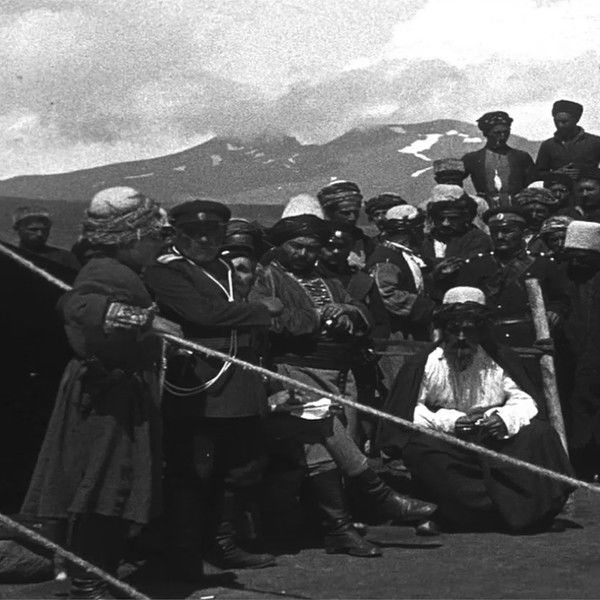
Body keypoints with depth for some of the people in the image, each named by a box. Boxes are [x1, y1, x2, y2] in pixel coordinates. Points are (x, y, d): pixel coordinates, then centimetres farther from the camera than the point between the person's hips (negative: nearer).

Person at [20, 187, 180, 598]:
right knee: (98, 498, -7)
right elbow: (81, 306, -37)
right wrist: (147, 319, -40)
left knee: (116, 496, 14)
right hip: (106, 400, -11)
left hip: (123, 399, 11)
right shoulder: (106, 273, -16)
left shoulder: (123, 273, 17)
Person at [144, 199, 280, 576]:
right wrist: (261, 311, -9)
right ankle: (186, 559, 4)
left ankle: (223, 544, 31)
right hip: (196, 393, -8)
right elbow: (203, 312, -20)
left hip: (240, 391, 9)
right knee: (191, 477, -4)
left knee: (241, 471, 16)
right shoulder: (165, 272, -7)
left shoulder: (228, 270, 21)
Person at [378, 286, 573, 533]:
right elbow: (408, 413, -9)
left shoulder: (498, 360, 3)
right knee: (420, 449, -34)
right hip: (447, 448, -2)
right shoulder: (424, 365, -5)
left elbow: (525, 401, 2)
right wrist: (447, 421, -22)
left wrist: (506, 420, -21)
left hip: (495, 443, 2)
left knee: (540, 434, -19)